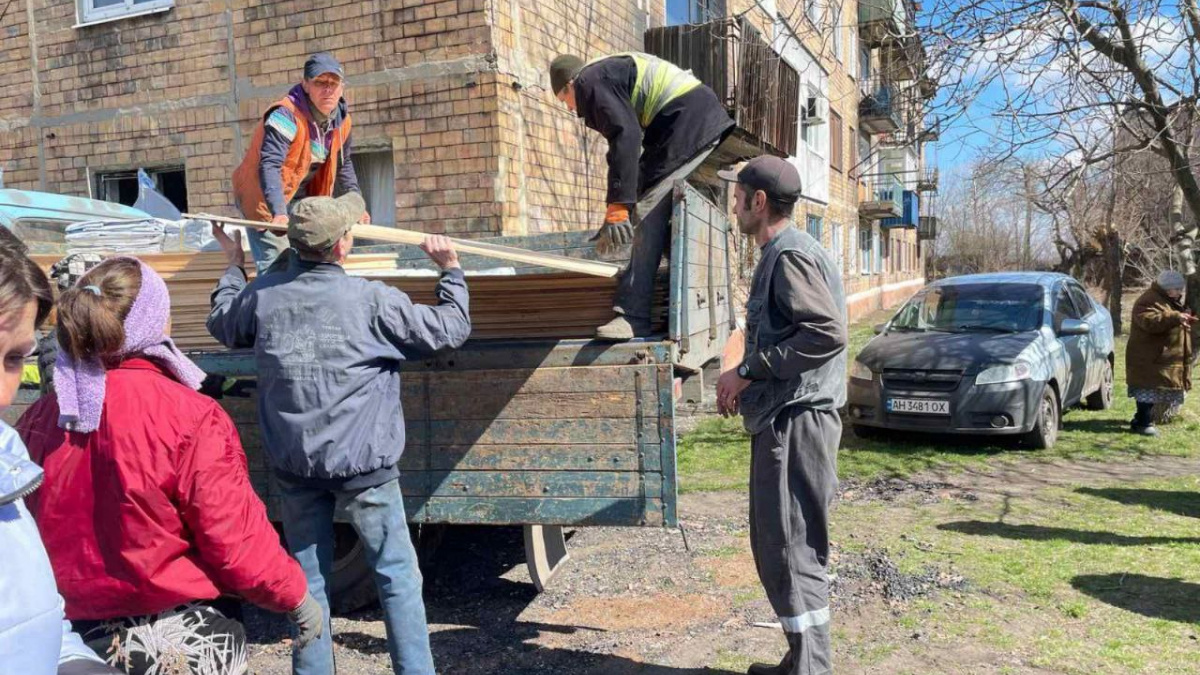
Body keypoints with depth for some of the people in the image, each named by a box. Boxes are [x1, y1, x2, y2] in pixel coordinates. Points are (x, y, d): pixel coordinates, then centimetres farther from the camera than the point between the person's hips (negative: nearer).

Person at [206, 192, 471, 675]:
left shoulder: (263, 294, -2)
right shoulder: (372, 300, -14)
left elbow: (221, 325, 21)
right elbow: (452, 329, -5)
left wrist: (233, 266, 34)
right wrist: (450, 269, 9)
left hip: (294, 466, 4)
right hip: (362, 465, -4)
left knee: (308, 581, 14)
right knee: (397, 576, 8)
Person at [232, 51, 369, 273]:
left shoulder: (341, 120, -2)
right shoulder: (286, 115, -26)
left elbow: (343, 165, 14)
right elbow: (269, 165, -37)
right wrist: (278, 213, -49)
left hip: (301, 200, 8)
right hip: (264, 200, -8)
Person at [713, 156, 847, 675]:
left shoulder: (791, 256, -13)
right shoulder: (778, 256, 18)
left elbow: (827, 334, -25)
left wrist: (748, 371, -19)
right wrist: (744, 380, 14)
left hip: (796, 421, -10)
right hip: (782, 420, 10)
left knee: (792, 554, -5)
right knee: (777, 549, 16)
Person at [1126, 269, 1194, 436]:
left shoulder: (1170, 301, 19)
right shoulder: (1149, 301, -16)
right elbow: (1150, 321, -33)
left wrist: (1186, 320, 17)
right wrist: (1176, 317, -37)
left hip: (1160, 358, 10)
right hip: (1149, 358, -10)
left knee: (1153, 390, 13)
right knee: (1149, 390, -12)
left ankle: (1141, 419, 22)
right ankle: (1144, 423, -9)